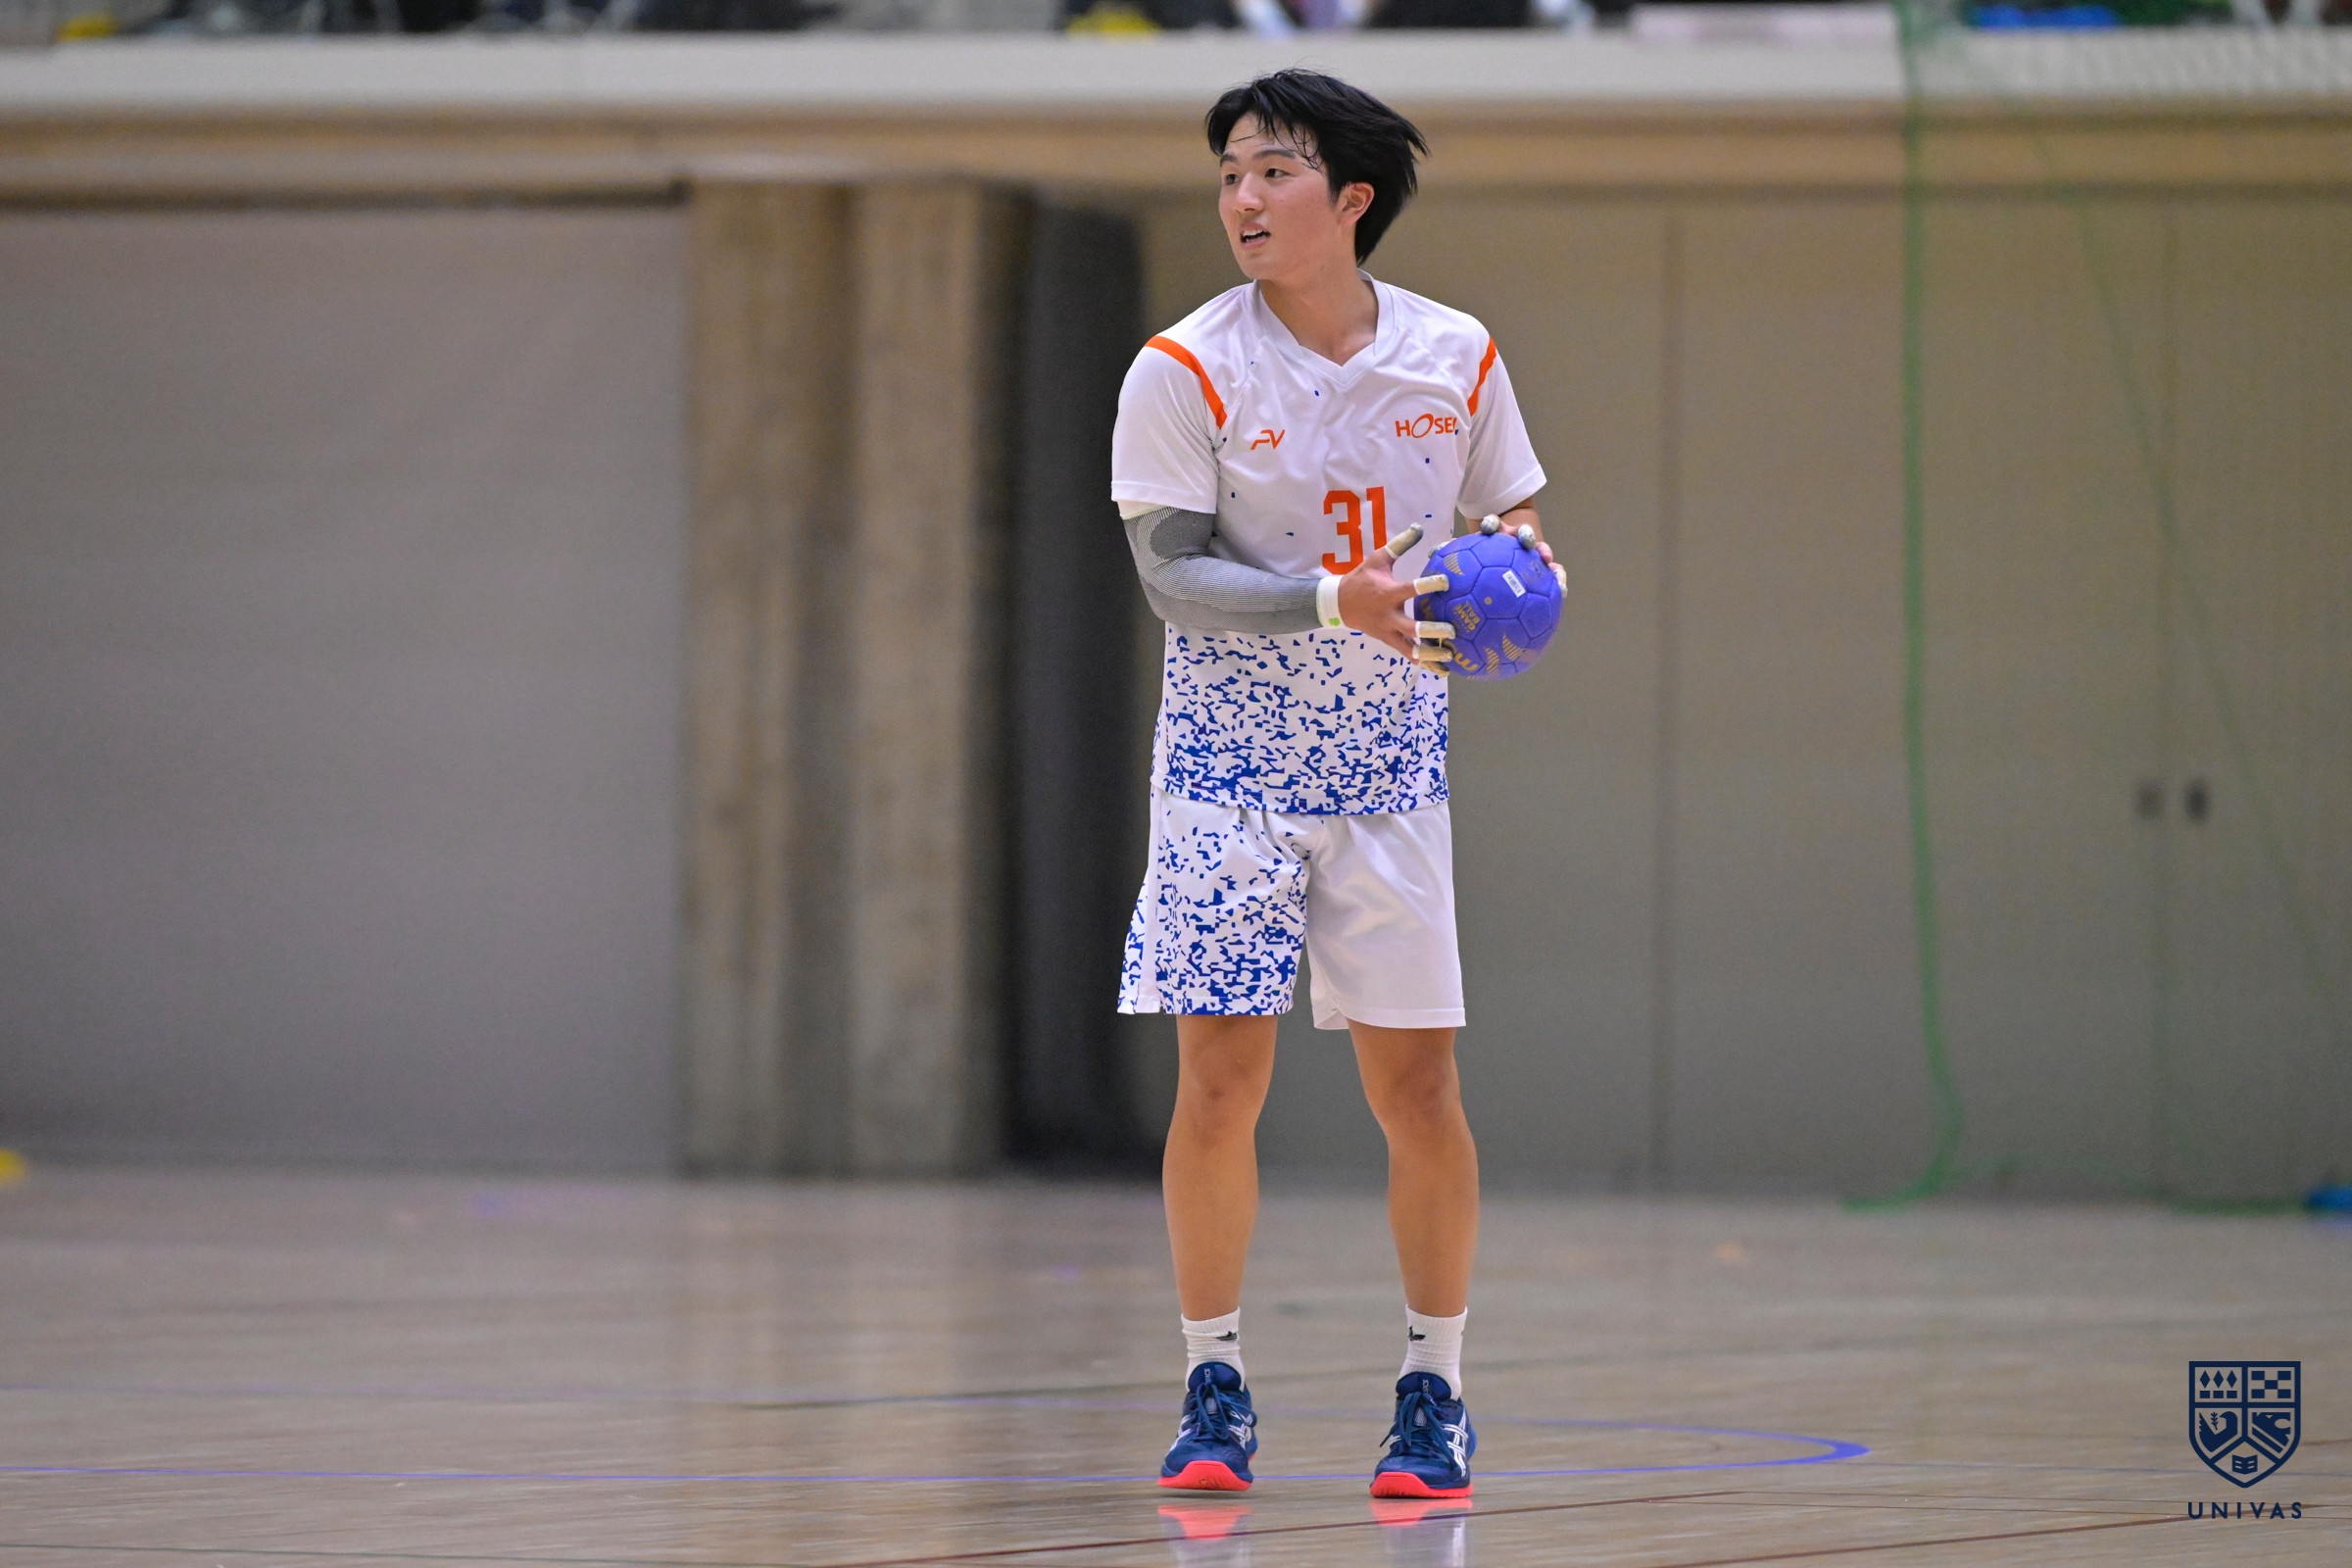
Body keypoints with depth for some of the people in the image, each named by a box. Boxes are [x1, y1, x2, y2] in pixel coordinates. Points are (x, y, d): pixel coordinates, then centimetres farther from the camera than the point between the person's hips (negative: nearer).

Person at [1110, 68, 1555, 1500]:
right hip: (1232, 763, -2)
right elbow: (1174, 574, -13)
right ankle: (1216, 1390, 8)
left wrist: (1520, 559, -12)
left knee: (1417, 1084, 0)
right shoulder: (1186, 371, -8)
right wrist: (1339, 602, -26)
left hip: (1390, 771, 2)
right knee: (1220, 1080, -6)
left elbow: (1510, 520, 12)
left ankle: (1436, 1395, 13)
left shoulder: (1455, 357, 0)